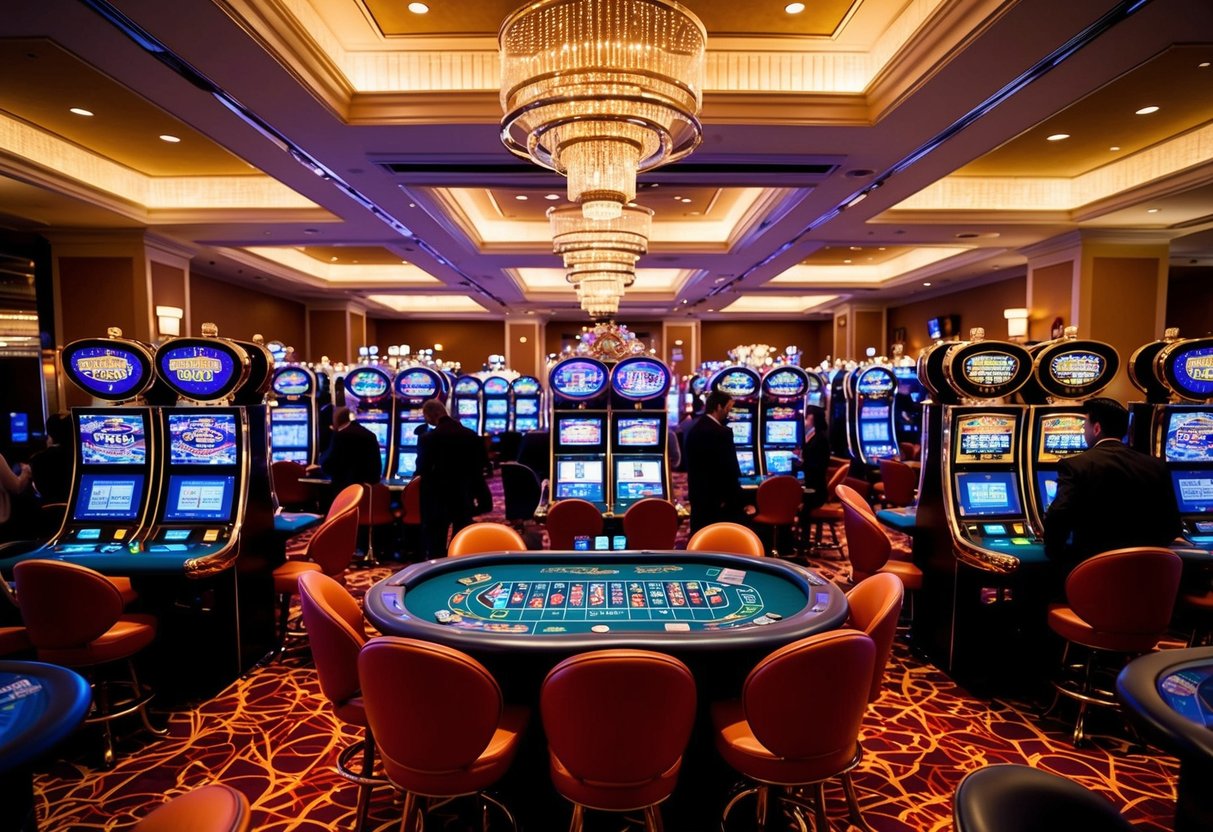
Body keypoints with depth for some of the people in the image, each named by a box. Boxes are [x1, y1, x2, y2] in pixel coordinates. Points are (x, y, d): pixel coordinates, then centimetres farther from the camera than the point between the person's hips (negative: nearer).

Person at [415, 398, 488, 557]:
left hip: (438, 498, -4)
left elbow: (422, 470, -7)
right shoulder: (472, 435, 2)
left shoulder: (428, 438, -13)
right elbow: (480, 466, 6)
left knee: (436, 546, 6)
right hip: (464, 498, 5)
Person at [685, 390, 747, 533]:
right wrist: (738, 502, -8)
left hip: (699, 498, 8)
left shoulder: (694, 430, 10)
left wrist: (696, 495, 19)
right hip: (721, 500, -8)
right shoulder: (722, 433, -17)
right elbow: (730, 471, -17)